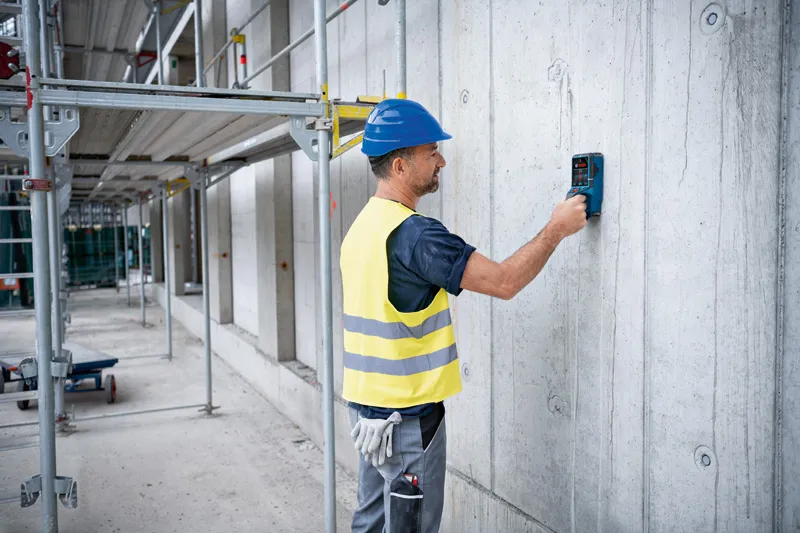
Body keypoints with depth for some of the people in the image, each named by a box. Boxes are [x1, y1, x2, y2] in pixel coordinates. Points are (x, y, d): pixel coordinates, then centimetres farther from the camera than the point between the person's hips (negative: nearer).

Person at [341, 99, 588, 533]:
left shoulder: (362, 225, 8)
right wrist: (557, 229, -10)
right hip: (408, 415, -9)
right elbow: (503, 282, -23)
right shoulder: (413, 232, -22)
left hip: (366, 404, 9)